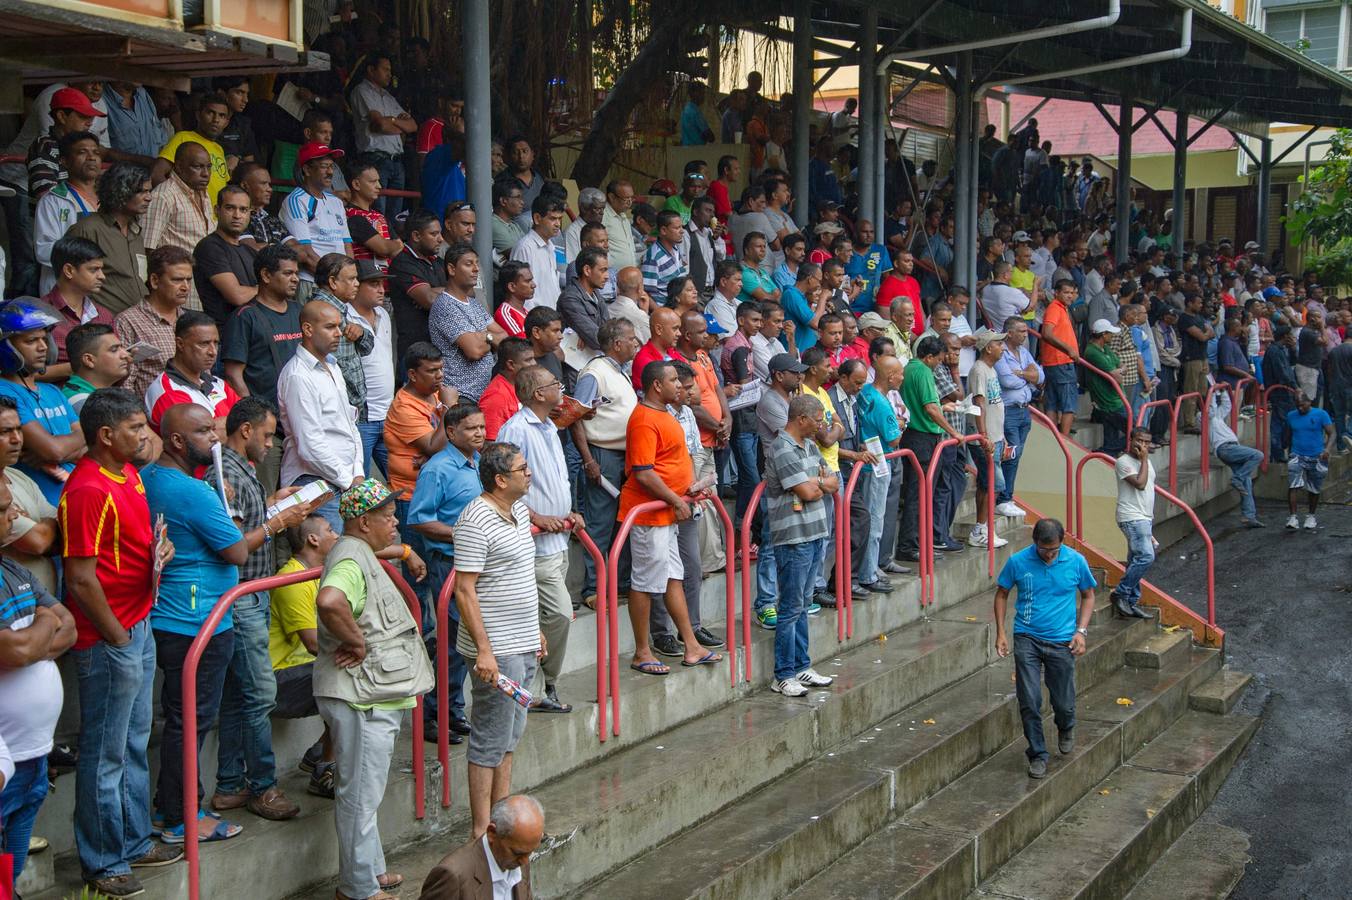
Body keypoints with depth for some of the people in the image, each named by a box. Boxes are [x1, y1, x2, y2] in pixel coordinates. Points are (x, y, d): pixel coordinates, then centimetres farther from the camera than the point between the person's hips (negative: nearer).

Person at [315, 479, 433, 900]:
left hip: (374, 696, 11)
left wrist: (405, 551, 29)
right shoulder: (351, 561, -19)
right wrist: (357, 642, -28)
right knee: (360, 794, 1)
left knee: (364, 792, 21)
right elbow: (329, 601, -42)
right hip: (360, 698, -11)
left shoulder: (361, 553, 14)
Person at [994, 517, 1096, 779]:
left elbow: (1088, 595, 9)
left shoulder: (1076, 561, -4)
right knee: (1029, 703, -4)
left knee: (1063, 703, 6)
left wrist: (1081, 631, -2)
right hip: (1027, 639, 0)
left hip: (1062, 642, 0)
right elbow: (1002, 594, 7)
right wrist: (1001, 632, 0)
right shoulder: (1017, 562, -6)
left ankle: (1066, 729, 41)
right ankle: (1037, 755, 13)